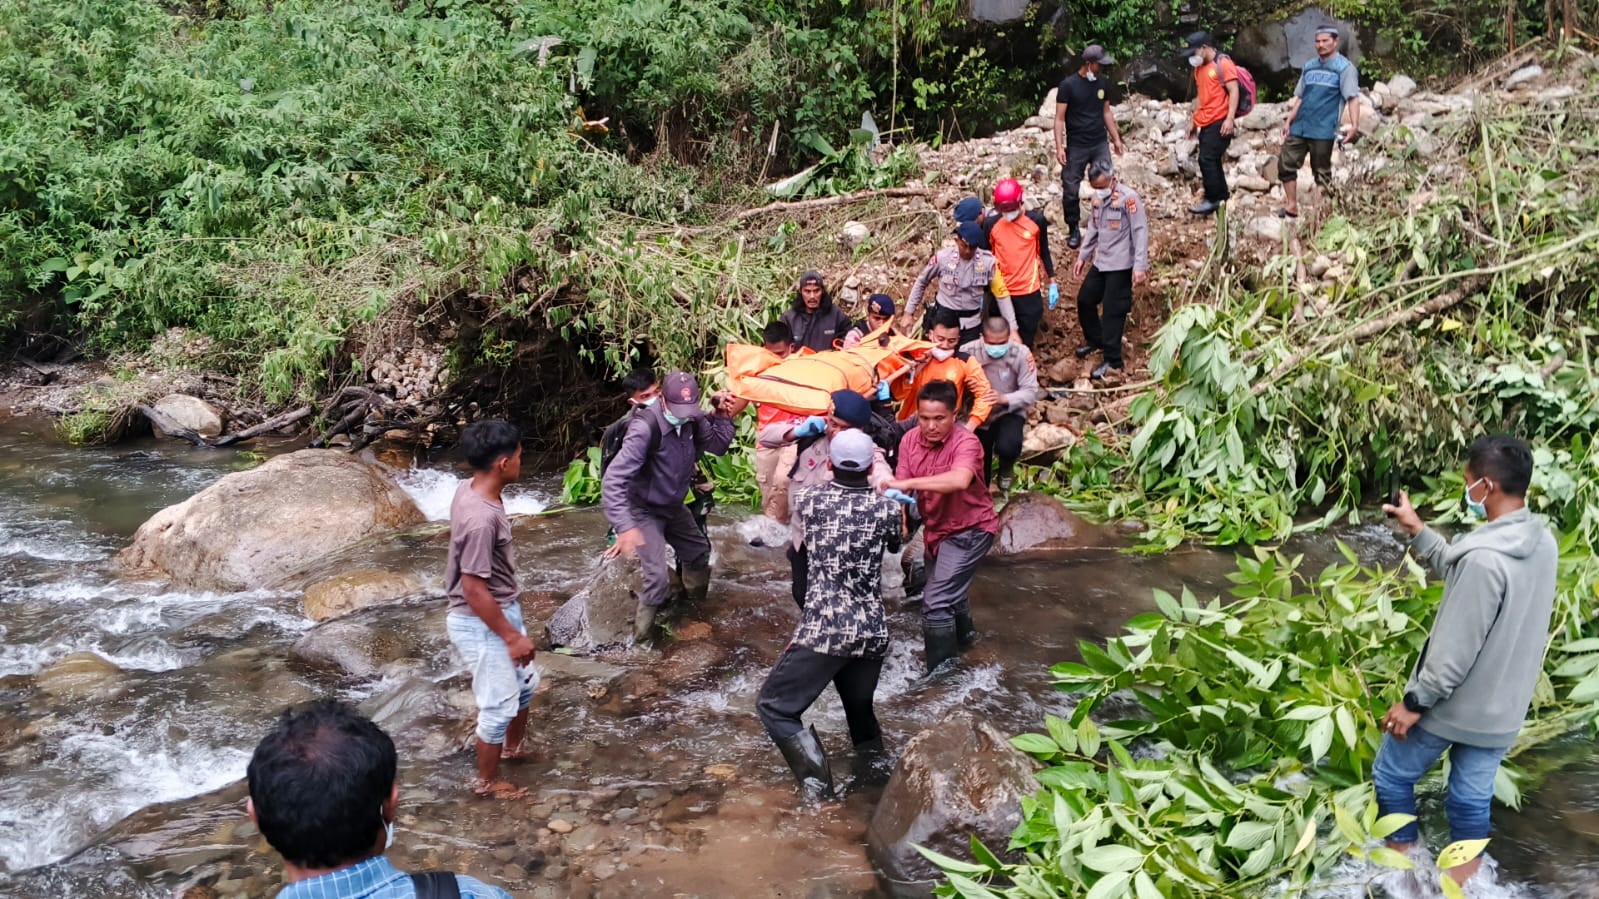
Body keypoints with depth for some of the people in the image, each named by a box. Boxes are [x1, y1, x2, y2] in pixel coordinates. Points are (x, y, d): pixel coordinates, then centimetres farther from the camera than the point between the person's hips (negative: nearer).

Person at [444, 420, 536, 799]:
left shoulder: (471, 489, -3)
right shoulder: (481, 518, -33)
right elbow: (474, 589, -27)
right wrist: (512, 636, -19)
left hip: (503, 610, 9)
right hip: (481, 624, -9)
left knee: (523, 684, 26)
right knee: (499, 706, 8)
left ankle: (513, 748, 50)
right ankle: (487, 781, 28)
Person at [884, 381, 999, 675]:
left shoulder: (966, 442, -29)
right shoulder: (910, 440, -11)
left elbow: (960, 480, -49)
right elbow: (901, 488, -16)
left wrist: (908, 482, -51)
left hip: (970, 529, -7)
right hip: (936, 528, 7)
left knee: (936, 602, -18)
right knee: (949, 591, 30)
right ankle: (963, 637, 59)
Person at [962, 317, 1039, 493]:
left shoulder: (1021, 354, -19)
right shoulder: (968, 352, -19)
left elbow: (1031, 392, -20)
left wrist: (1003, 399, -35)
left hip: (1009, 412, -1)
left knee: (1008, 448, -32)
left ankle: (1006, 470, 6)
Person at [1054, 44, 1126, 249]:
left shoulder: (1101, 84, 6)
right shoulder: (1068, 85, -9)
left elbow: (1106, 112, 17)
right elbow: (1060, 118, -9)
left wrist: (1116, 138, 16)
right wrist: (1059, 146, -16)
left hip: (1101, 144, 4)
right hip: (1076, 147, -4)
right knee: (1071, 189, 1)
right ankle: (1074, 230, 16)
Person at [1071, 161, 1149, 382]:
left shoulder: (1128, 197, -17)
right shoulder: (1098, 198, 7)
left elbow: (1140, 232, -17)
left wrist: (1140, 266, -21)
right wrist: (1083, 256, 18)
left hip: (1120, 265, -8)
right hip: (1100, 262, 8)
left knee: (1113, 311, -4)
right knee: (1085, 299, 16)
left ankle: (1112, 361, 5)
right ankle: (1094, 339, 39)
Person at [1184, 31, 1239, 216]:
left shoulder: (1223, 64, -9)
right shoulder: (1199, 68, 16)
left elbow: (1234, 91, -14)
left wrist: (1230, 118, -22)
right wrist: (1193, 120, 21)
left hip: (1219, 122, -8)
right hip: (1205, 123, 9)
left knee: (1207, 160, -13)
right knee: (1212, 161, 9)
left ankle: (1213, 199, -6)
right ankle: (1222, 198, 16)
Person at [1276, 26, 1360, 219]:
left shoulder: (1344, 67, -4)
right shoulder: (1309, 66, 15)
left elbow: (1353, 98, -13)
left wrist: (1354, 126, -25)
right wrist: (1289, 121, 11)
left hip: (1323, 130, -6)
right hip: (1299, 128, 6)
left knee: (1322, 172, 0)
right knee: (1285, 164, 3)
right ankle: (1291, 207, 12)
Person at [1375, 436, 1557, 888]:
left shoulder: (1485, 559, -31)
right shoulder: (1542, 543, -3)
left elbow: (1455, 650, -26)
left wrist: (1414, 703, -16)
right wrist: (1416, 530, 14)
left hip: (1453, 705, -7)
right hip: (1502, 709, 7)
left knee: (1392, 775, 15)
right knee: (1472, 797, 18)